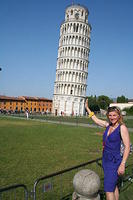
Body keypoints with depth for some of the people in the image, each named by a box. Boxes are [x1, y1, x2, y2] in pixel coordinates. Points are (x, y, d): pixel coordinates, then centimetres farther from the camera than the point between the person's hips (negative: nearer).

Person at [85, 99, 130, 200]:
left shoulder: (122, 127, -15)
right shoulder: (108, 125, 4)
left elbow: (127, 147, -17)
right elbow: (96, 120, 19)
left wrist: (122, 164, -20)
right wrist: (87, 108, 23)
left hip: (114, 161, -7)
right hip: (105, 159, 7)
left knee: (108, 190, -4)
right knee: (113, 185, 20)